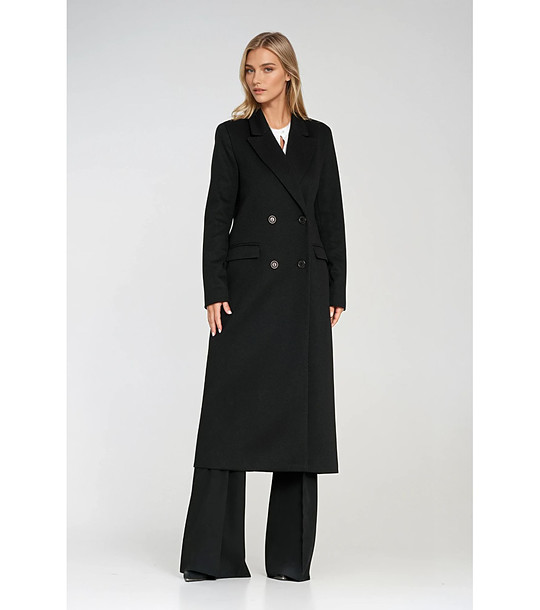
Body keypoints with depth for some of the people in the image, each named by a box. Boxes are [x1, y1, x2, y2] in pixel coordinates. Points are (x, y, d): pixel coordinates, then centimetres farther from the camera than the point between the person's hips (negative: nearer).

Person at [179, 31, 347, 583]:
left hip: (304, 291, 2)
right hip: (248, 288, -2)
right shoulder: (233, 135, 5)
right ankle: (213, 555, 2)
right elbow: (217, 216, 0)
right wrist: (214, 292, -8)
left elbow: (331, 216, 10)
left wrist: (336, 290, 4)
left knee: (301, 413, 3)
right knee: (231, 412, -4)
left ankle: (290, 556, 12)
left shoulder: (317, 137, 12)